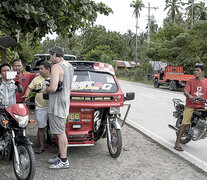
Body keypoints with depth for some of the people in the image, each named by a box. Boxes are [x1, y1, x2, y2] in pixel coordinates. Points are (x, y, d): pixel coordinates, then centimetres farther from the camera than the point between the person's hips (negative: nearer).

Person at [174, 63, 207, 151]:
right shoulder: (191, 81, 1)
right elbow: (185, 91, -10)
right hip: (190, 106, -3)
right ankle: (177, 143, -8)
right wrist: (189, 96, -31)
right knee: (184, 124, -11)